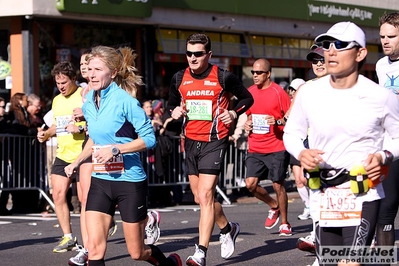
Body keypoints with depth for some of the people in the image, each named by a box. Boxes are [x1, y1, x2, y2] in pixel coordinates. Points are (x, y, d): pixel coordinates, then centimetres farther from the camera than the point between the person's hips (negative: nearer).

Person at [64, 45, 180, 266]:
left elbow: (149, 138, -16)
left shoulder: (124, 100, -15)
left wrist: (115, 149, -24)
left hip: (129, 181, -5)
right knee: (94, 248, -10)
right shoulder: (88, 102, 5)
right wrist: (77, 162, 14)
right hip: (100, 181, 5)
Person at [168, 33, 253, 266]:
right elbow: (172, 103, 19)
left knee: (205, 195, -16)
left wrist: (233, 113, -11)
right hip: (191, 141, 6)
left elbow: (247, 98, 6)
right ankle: (228, 229, 41)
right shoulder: (179, 79, 4)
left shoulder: (224, 78, -8)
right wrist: (174, 111, -4)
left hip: (214, 141, -6)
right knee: (200, 198, 14)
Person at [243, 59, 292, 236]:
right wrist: (248, 123, 4)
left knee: (278, 185, 1)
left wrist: (277, 121, -23)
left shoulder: (278, 92, -8)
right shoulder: (250, 92, 9)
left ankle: (284, 223, 16)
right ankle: (274, 207, 22)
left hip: (276, 148, -5)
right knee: (250, 184, -4)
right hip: (255, 148, 5)